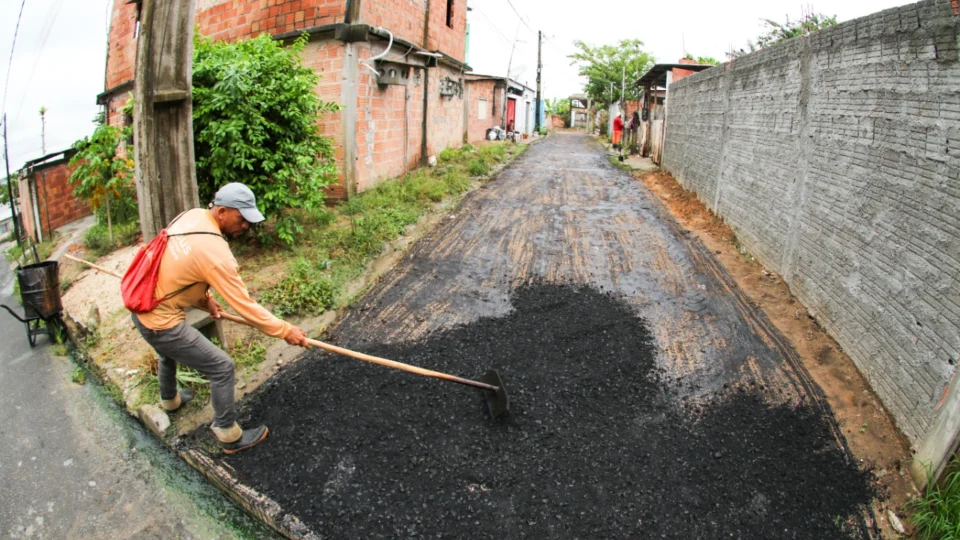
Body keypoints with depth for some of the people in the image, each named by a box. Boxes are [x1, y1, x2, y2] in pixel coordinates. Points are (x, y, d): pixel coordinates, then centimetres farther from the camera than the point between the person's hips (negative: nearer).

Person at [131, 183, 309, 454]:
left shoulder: (192, 215, -4)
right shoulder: (214, 251, -30)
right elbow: (244, 305, -25)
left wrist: (205, 298, 4)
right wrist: (285, 330, -18)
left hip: (142, 308, 10)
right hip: (161, 323, -10)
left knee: (168, 354, 36)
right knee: (222, 368, 1)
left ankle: (169, 399, 66)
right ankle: (229, 436, 16)